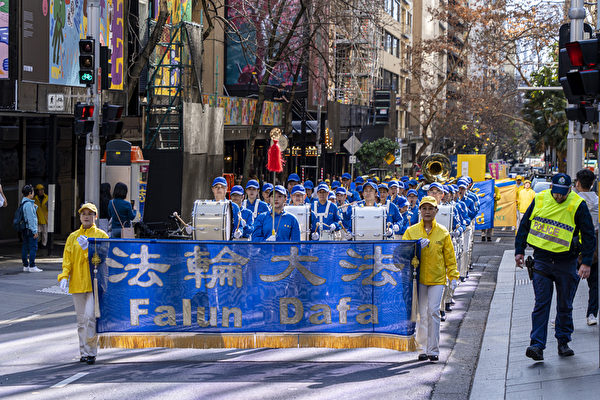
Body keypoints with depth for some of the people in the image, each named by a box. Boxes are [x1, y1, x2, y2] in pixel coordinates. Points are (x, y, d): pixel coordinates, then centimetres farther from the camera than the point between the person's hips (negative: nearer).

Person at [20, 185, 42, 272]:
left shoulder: (23, 203, 13)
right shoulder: (28, 204, -16)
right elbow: (30, 218, -19)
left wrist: (34, 207, 11)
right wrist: (34, 231, -17)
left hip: (24, 229, 10)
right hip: (30, 229, -10)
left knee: (25, 248, 10)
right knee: (33, 247, -7)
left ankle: (25, 266, 14)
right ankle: (32, 266, -9)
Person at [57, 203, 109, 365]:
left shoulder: (101, 235, 4)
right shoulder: (73, 237, 14)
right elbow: (67, 259, 11)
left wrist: (88, 248, -15)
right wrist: (64, 276, -4)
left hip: (95, 283, -4)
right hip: (77, 283, 4)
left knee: (90, 316, -15)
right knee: (81, 319, 8)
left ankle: (91, 352, -8)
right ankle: (84, 352, 15)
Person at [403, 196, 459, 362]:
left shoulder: (443, 233, 6)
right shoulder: (411, 232, 7)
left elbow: (449, 257, 8)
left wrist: (453, 276, 2)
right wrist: (417, 246, -13)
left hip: (437, 278, -1)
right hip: (418, 278, 1)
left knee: (433, 312, -7)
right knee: (421, 314, 3)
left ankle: (433, 350, -3)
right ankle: (424, 348, 11)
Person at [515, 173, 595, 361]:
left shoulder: (578, 206, -8)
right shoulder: (540, 200, -1)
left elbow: (588, 236, -3)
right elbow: (524, 225, 11)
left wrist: (586, 262, -8)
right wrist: (519, 250, 8)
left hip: (566, 262, -1)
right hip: (542, 259, 1)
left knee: (565, 305, 8)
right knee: (541, 303, -5)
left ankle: (563, 342, 22)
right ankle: (537, 345, -9)